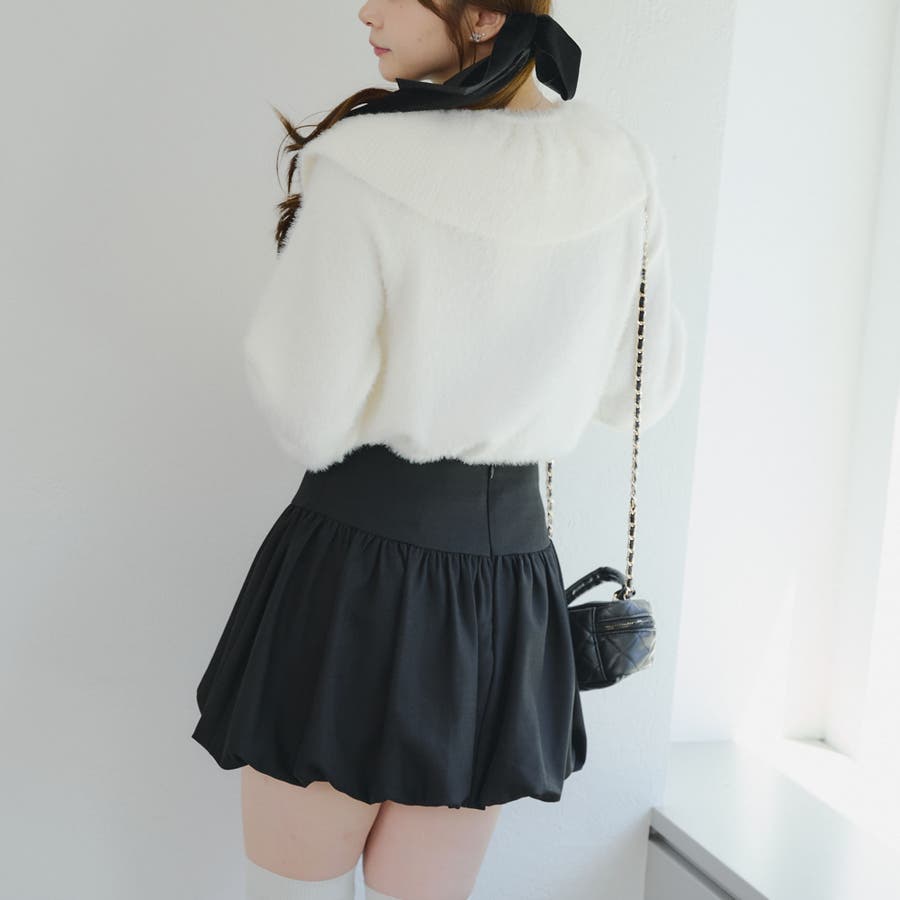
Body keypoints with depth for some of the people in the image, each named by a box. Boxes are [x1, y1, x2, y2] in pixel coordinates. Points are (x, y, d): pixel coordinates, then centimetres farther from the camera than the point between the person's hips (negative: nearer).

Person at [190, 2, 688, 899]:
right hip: (509, 566, 5)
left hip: (352, 564, -4)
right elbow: (637, 396, 9)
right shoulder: (618, 176, 0)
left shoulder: (364, 167, -15)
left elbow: (310, 418, -12)